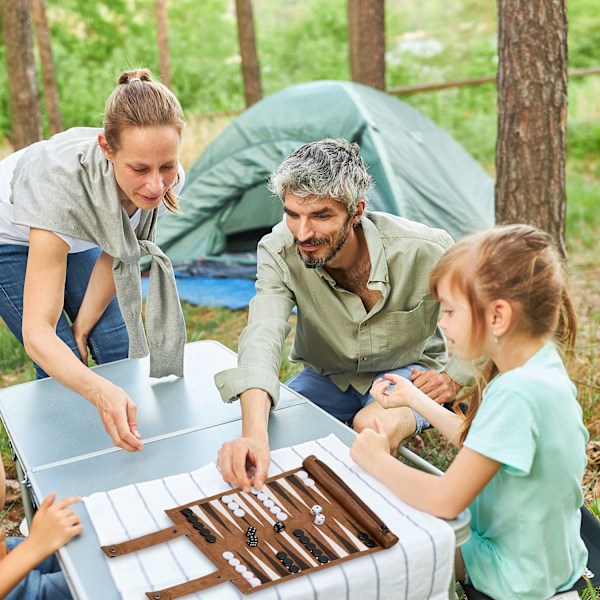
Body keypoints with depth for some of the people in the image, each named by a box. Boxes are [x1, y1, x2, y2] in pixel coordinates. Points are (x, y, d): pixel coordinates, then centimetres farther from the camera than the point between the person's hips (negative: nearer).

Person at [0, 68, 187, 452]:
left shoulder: (167, 181, -30)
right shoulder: (63, 183, -45)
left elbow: (116, 255, -11)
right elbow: (37, 332, -45)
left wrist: (83, 328, -7)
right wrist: (100, 392, -61)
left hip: (77, 238, 5)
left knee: (123, 349, -4)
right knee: (62, 367, -13)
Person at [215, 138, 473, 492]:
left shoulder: (424, 250, -28)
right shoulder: (280, 252, -24)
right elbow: (263, 335, -40)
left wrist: (454, 378, -15)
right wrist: (254, 434, -55)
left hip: (408, 371, -2)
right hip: (326, 377, 3)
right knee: (268, 426, -22)